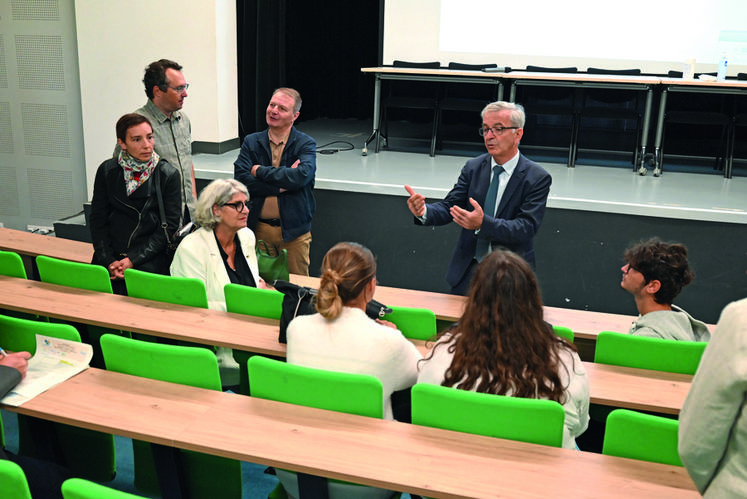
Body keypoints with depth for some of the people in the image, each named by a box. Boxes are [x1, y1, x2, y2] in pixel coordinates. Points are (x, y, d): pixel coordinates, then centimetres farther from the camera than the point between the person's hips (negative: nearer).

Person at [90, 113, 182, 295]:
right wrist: (109, 261, -6)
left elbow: (169, 226, -2)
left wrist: (133, 260, -10)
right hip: (109, 263, 2)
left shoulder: (168, 175, 2)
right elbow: (98, 220, 8)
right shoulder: (107, 171, 8)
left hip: (150, 264, -2)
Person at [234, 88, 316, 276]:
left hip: (294, 230, -2)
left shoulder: (306, 144, -2)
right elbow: (241, 179, -8)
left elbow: (302, 176, -22)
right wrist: (282, 184, -15)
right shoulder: (251, 142, 6)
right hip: (259, 228, 2)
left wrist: (260, 171, -12)